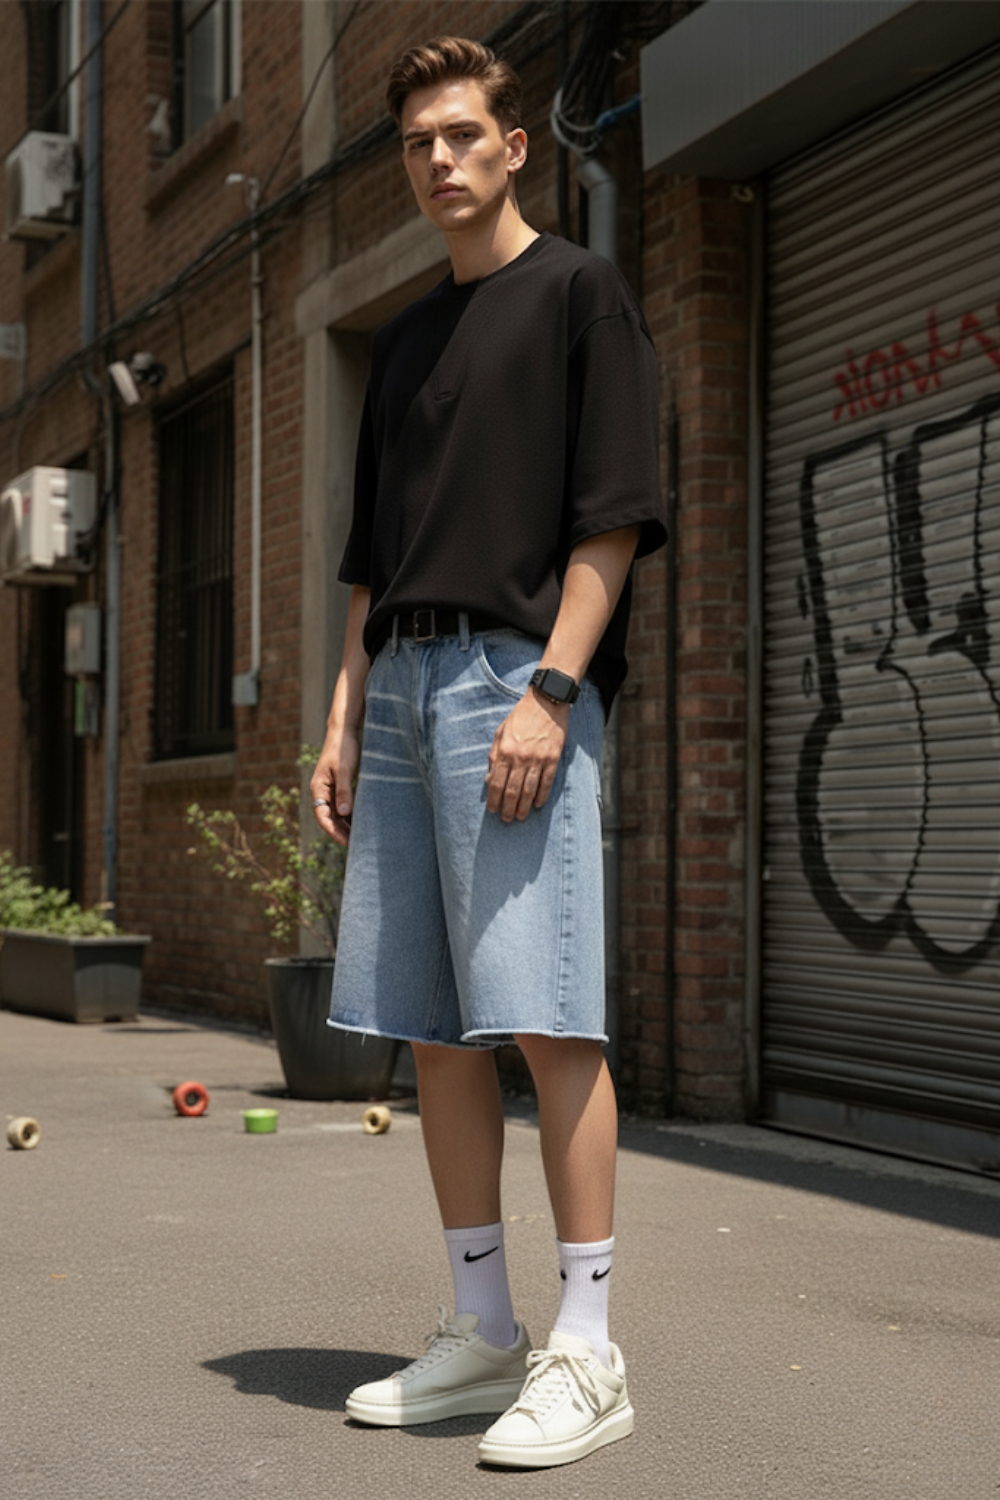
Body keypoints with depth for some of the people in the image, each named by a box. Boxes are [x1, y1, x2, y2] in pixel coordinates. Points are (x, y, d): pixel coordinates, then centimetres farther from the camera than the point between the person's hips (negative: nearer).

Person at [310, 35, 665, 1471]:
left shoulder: (579, 292, 4)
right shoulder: (404, 339, 24)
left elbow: (613, 514, -6)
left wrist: (549, 690, -16)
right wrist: (344, 718, 14)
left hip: (517, 677, -7)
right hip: (401, 686, 7)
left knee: (545, 1018, -11)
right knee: (431, 1028, 6)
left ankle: (586, 1353, -3)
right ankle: (482, 1334, 15)